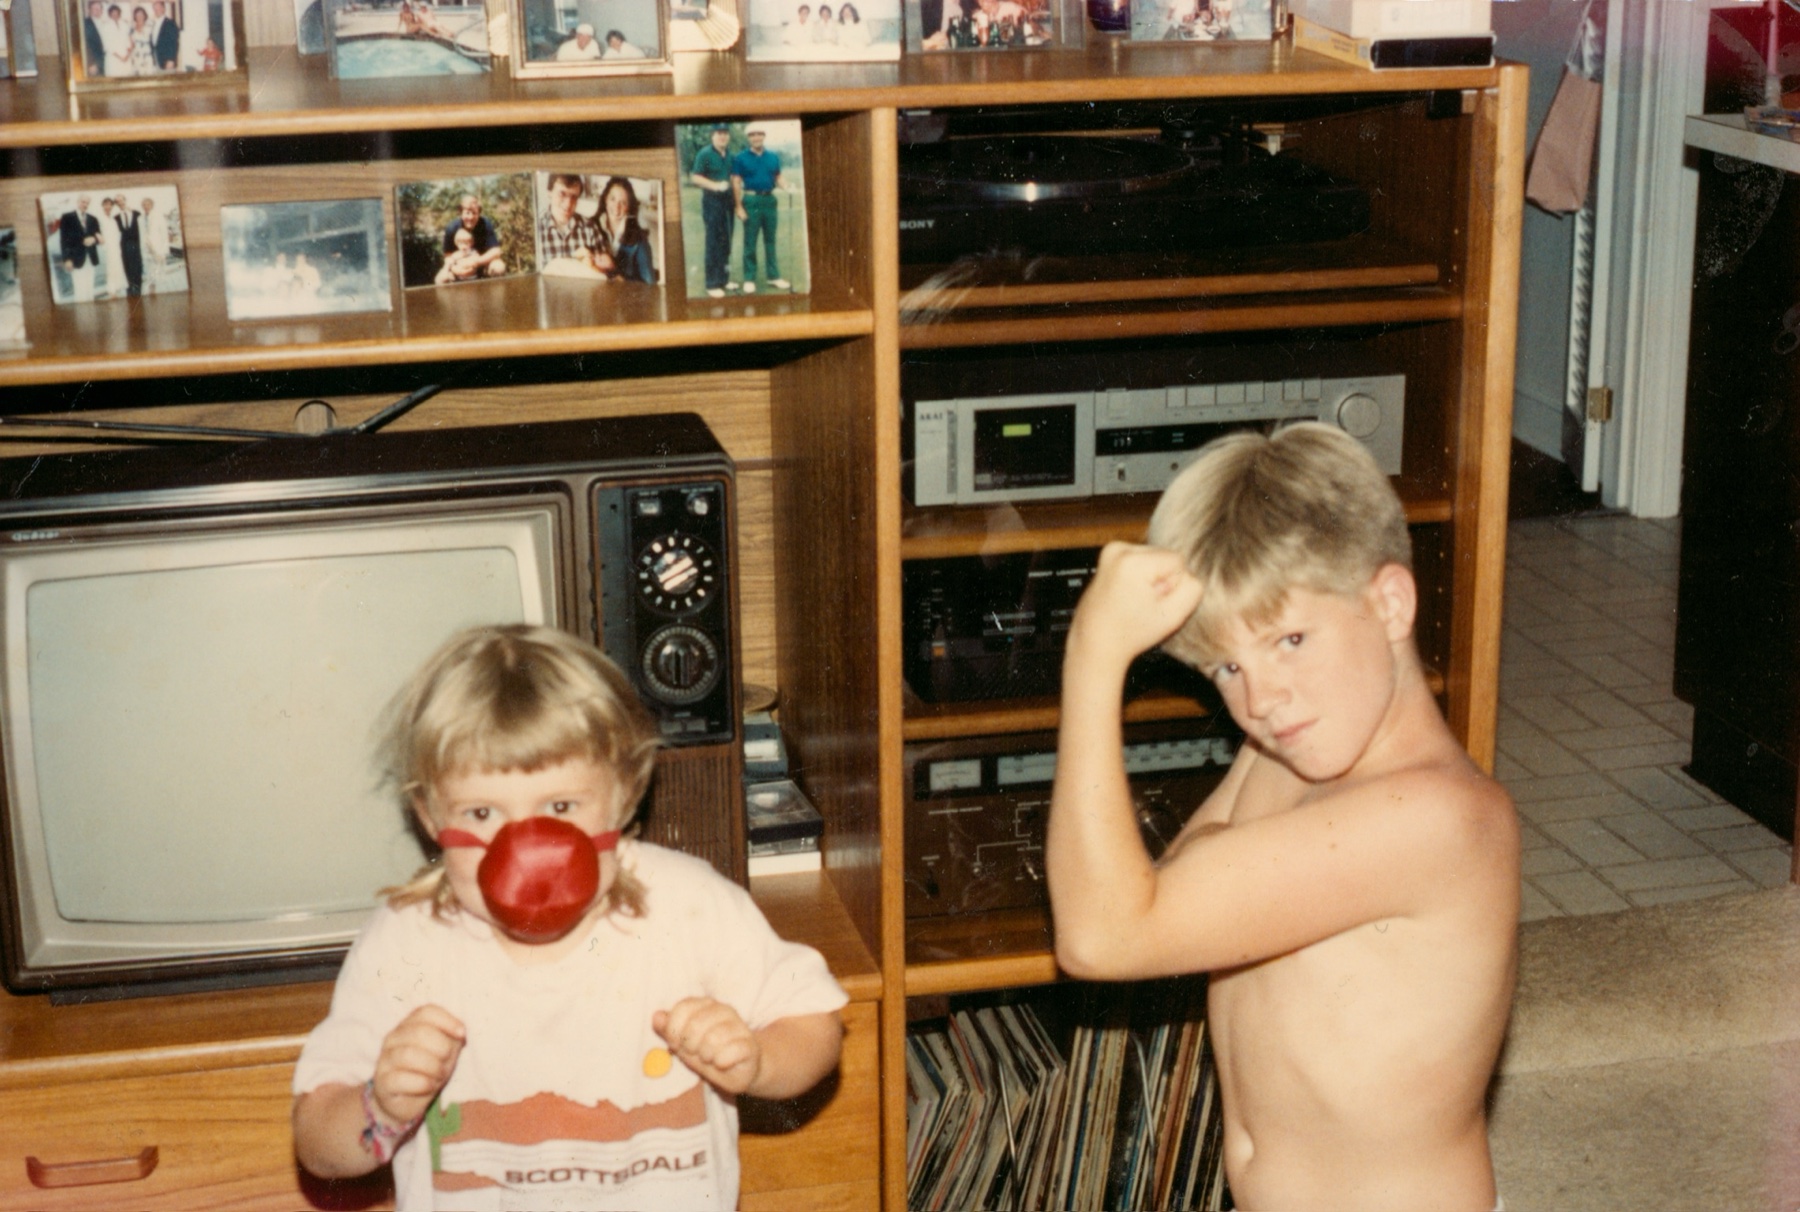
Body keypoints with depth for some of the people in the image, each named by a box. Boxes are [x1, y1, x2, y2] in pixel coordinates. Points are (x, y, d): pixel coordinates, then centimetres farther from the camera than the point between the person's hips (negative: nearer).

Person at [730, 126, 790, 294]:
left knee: (770, 240, 10)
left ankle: (774, 276, 15)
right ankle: (749, 279, 5)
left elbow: (778, 178, 13)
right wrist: (739, 207, -10)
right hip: (751, 201, -4)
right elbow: (736, 183, -5)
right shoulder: (740, 158, -2)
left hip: (770, 200, 4)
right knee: (750, 242, 0)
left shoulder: (773, 157, 8)